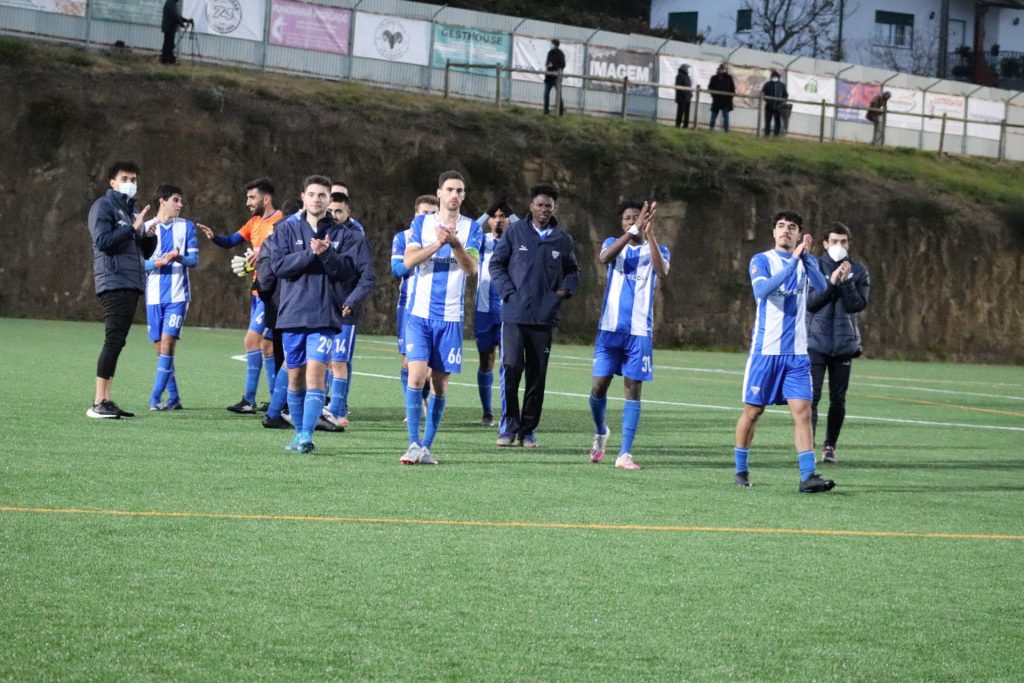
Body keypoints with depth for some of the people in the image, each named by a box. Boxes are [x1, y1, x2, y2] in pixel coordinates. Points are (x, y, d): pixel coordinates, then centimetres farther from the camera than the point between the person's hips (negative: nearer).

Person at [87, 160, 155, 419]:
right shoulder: (104, 206, -3)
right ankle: (98, 404, -13)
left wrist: (150, 235, 3)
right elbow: (103, 241, -16)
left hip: (132, 284, 8)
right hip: (113, 283, -8)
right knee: (114, 340, -13)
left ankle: (106, 400, 10)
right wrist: (133, 228, -18)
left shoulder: (132, 210, 22)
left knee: (117, 342, 8)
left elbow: (146, 251, 23)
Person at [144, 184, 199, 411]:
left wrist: (179, 258, -21)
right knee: (160, 347, 3)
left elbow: (194, 259, 1)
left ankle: (155, 398, -14)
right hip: (154, 296, 2)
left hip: (177, 294, -2)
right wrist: (161, 261, -20)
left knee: (167, 342, -14)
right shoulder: (146, 227, 5)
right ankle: (173, 397, 13)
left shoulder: (187, 227, 6)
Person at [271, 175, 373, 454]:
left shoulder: (344, 235, 5)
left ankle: (307, 435, -17)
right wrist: (310, 253, -18)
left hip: (325, 317, -2)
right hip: (292, 314, 2)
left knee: (315, 373, -14)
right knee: (295, 376, 8)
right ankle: (299, 433, 20)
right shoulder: (287, 229, 6)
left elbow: (347, 272, 0)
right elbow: (279, 264, -6)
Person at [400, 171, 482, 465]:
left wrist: (455, 243, -24)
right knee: (416, 375, -14)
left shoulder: (471, 228, 5)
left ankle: (426, 446, 12)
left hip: (450, 317, 1)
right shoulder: (421, 223, 6)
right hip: (419, 312, -1)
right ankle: (413, 444, -11)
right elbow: (409, 260, -7)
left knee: (440, 382, 3)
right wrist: (437, 244, -20)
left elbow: (471, 268, -8)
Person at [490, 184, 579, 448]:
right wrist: (508, 292, -7)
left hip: (544, 317, 2)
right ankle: (509, 426, 0)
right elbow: (496, 263, 5)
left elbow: (572, 271, 21)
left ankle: (528, 429, 14)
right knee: (511, 368, -11)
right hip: (514, 315, -2)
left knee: (537, 375, 5)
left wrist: (564, 290, 1)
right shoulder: (515, 232, 2)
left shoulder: (562, 239, 8)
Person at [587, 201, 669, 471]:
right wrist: (634, 231, -28)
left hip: (639, 331, 0)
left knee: (633, 390, -2)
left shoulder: (656, 249, 6)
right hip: (610, 327, 0)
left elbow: (662, 271, -18)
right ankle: (601, 432, 26)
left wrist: (649, 234, -27)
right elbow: (605, 257, -19)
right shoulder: (613, 244, 7)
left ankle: (625, 454, 0)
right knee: (599, 387, -2)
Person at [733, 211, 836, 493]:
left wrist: (805, 256, -24)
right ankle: (740, 470, 20)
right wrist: (792, 263, -28)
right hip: (765, 350, -2)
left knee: (802, 411, -8)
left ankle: (807, 476, -12)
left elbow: (821, 286, -11)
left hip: (797, 353, 3)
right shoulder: (762, 260, -1)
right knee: (752, 411, 4)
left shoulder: (806, 261, 9)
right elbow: (761, 290, -21)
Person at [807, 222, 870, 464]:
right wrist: (831, 282, -19)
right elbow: (808, 302, -9)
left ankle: (830, 446, 18)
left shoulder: (858, 271, 4)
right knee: (811, 397, -10)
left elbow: (858, 305, -6)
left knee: (838, 399, 7)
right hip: (816, 342, -2)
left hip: (844, 343, 2)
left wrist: (846, 281, -18)